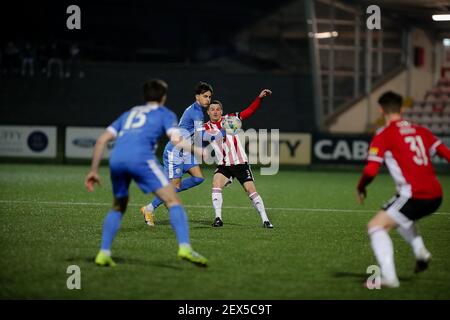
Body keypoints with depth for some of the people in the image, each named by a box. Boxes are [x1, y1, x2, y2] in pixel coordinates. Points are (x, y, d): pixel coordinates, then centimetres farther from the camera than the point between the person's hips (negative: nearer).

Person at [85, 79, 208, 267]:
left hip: (116, 159, 5)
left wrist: (94, 170, 28)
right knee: (173, 201, -2)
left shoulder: (130, 113, 35)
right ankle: (184, 247, -20)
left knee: (118, 206, 26)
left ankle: (104, 253, 15)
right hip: (140, 157, -5)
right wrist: (199, 152, 9)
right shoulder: (165, 114, 22)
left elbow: (102, 139, 27)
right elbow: (176, 140, 2)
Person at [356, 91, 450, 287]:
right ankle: (420, 252, 16)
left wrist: (360, 188, 10)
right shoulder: (420, 131, 13)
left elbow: (370, 171, -10)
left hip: (415, 196, -7)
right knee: (400, 217, 35)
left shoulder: (384, 135, -4)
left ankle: (389, 277, -18)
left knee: (376, 226, -3)